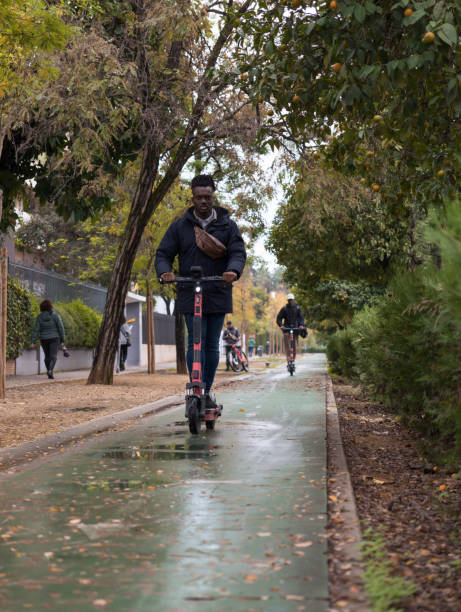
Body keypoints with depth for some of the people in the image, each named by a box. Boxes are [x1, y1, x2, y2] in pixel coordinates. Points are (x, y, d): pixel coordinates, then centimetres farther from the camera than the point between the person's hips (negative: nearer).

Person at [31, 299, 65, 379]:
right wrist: (62, 339, 0)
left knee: (47, 356, 18)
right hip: (54, 338, -3)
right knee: (53, 356, -7)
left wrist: (33, 342, -9)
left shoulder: (39, 317, -3)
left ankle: (50, 373, 24)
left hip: (44, 339, 3)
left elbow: (36, 330, -8)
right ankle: (50, 370, -32)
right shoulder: (55, 315, -7)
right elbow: (60, 327, -8)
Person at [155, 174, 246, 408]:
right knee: (196, 342, -9)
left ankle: (208, 390, 19)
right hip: (190, 295, -1)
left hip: (218, 294, 1)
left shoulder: (227, 225, 8)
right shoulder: (179, 226, 7)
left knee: (212, 344, 7)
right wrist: (164, 272, -17)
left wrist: (233, 270, -23)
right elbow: (163, 254, 6)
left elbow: (238, 252, 0)